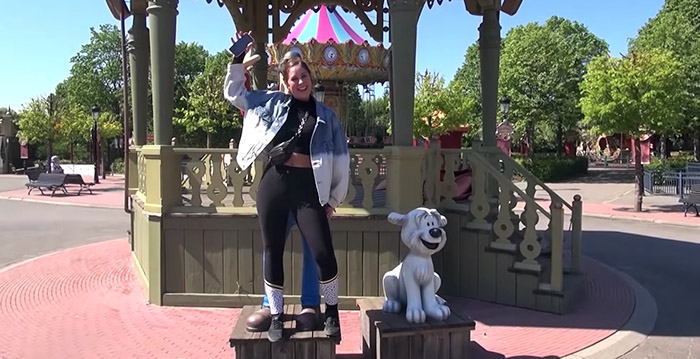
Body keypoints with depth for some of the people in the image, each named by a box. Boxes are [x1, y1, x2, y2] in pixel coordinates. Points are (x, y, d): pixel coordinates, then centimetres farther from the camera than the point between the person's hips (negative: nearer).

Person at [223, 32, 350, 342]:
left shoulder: (326, 116, 8)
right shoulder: (272, 102, 10)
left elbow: (340, 160, 9)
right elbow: (233, 92, 18)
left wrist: (333, 198, 7)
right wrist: (239, 59, 8)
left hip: (308, 187, -1)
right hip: (273, 183, 2)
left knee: (323, 252, -6)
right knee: (273, 252, 8)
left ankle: (332, 310, 18)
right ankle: (276, 315, 24)